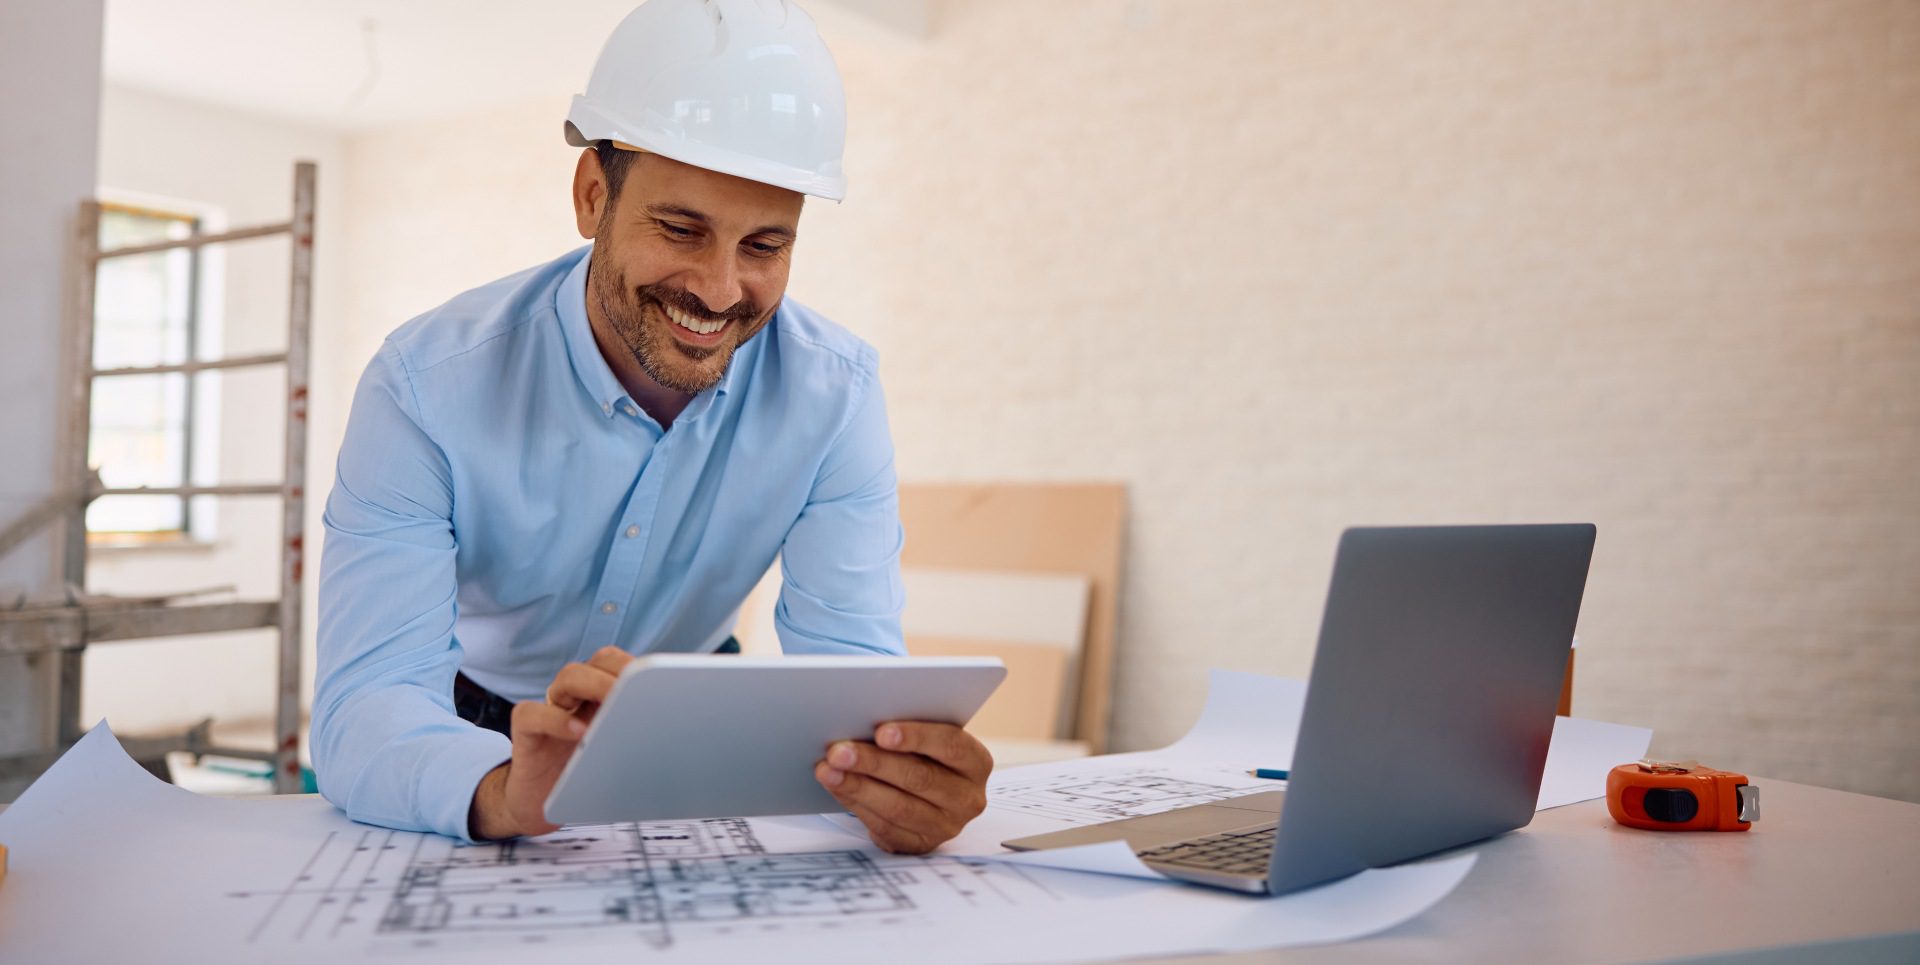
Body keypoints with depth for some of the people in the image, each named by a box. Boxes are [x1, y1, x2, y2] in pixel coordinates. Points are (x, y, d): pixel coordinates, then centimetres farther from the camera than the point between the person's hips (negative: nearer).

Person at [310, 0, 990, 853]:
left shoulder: (834, 394, -18)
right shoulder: (430, 388, -23)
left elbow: (848, 664, -22)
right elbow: (365, 703, -30)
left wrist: (903, 780, -45)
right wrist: (504, 790, -52)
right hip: (473, 725, 0)